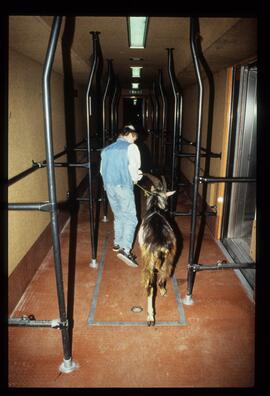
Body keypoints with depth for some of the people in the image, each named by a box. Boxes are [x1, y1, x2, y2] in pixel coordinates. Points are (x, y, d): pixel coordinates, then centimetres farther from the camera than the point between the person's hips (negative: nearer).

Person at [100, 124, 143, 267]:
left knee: (118, 216, 21)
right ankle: (125, 249, -15)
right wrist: (135, 178, 7)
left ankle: (118, 243, 30)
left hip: (108, 186, 7)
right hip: (123, 186, -7)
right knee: (130, 219, -4)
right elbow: (134, 168, -11)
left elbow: (102, 170, 15)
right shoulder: (131, 147, -3)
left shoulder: (106, 149, 16)